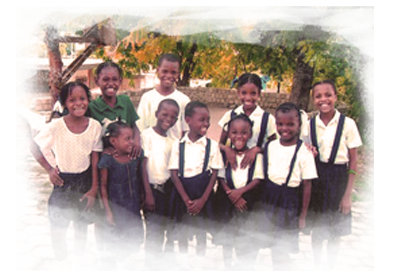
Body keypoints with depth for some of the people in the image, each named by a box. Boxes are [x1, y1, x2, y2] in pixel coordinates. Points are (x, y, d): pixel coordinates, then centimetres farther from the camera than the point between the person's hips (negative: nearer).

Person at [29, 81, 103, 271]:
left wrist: (94, 188, -4)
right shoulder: (55, 126, -16)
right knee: (57, 234, -7)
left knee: (81, 227, 16)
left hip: (85, 181, 2)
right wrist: (49, 169, -5)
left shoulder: (94, 126, -11)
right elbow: (34, 147, 0)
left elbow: (95, 159, -5)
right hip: (63, 182, -2)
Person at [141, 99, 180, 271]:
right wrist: (148, 192, -14)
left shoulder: (172, 140, 7)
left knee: (162, 226, 15)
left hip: (167, 188, 5)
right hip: (152, 188, -5)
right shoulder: (147, 134, -9)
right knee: (152, 229, -2)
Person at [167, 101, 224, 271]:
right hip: (182, 194, 1)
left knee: (202, 233, 10)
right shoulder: (178, 144, -5)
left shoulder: (212, 145, -5)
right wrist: (186, 200, -14)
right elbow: (174, 174, -7)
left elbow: (214, 174, -5)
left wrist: (202, 200, -13)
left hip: (203, 195, 0)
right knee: (182, 232, 14)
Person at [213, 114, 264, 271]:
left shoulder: (255, 155, -4)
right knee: (227, 236, 10)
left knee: (247, 236, 7)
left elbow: (257, 179, -8)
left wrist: (240, 192, -20)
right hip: (227, 200, 1)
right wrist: (232, 195, -16)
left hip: (248, 200, -1)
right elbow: (221, 178, -3)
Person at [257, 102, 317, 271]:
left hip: (288, 202, -4)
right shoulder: (270, 147, 1)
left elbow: (307, 186, -10)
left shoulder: (304, 152, -13)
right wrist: (261, 204, 7)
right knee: (273, 246, 14)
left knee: (282, 250, 2)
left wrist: (302, 217, -7)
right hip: (269, 199, 5)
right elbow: (263, 177, 8)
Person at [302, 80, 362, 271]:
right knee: (316, 229, 15)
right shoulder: (309, 125, -1)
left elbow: (353, 161, -7)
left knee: (334, 233, 9)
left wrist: (347, 195, -8)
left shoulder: (347, 124, -10)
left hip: (338, 180, -2)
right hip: (316, 179, 2)